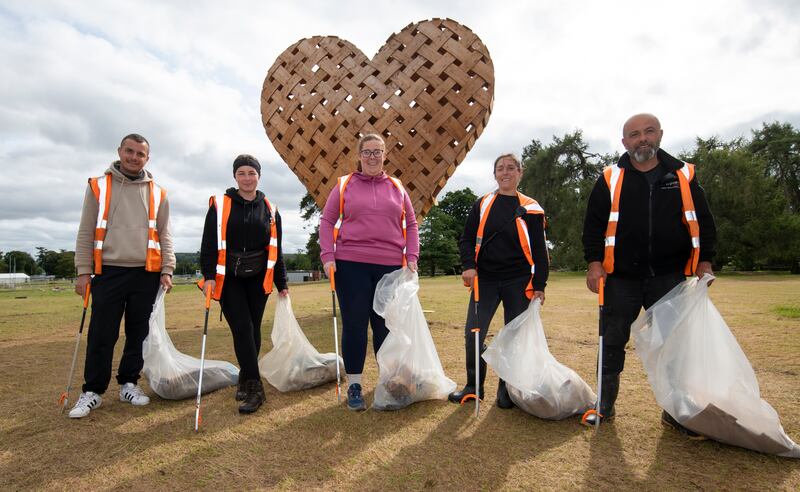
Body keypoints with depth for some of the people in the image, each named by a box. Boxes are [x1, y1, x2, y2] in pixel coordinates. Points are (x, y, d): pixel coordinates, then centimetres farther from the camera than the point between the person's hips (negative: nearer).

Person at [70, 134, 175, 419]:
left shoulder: (157, 193, 9)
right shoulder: (98, 187, 6)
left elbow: (164, 235, 8)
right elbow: (86, 233, 4)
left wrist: (167, 270, -1)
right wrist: (84, 271, -2)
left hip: (146, 274, 2)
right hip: (108, 273, -1)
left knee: (139, 333, 7)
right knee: (101, 336, 1)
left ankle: (128, 384, 22)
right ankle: (92, 392, 15)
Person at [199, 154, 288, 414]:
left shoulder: (269, 210, 9)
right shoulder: (220, 205, 2)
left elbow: (275, 250, 11)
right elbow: (209, 244, -3)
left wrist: (282, 284, 11)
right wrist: (209, 275, -15)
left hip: (258, 278, 2)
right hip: (228, 278, -2)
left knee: (253, 329, 6)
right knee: (242, 329, -9)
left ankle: (246, 380, 22)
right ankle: (255, 387, -5)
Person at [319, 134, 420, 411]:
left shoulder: (397, 188, 12)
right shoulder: (344, 185, 7)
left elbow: (410, 224, 13)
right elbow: (327, 221, 6)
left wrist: (411, 257, 3)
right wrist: (327, 256, -5)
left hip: (390, 266, 2)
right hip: (351, 265, -1)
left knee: (385, 325, 9)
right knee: (354, 324, 4)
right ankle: (354, 387, 16)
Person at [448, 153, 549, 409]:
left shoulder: (531, 208, 4)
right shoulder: (482, 204, 7)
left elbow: (539, 250, 4)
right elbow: (467, 239, 7)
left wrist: (539, 286, -2)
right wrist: (469, 265, -10)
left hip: (519, 282, -1)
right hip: (485, 279, 1)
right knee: (473, 333, -3)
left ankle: (507, 390, 23)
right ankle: (474, 387, 17)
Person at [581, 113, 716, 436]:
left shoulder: (683, 176, 6)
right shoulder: (610, 179, 1)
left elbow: (702, 222, 10)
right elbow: (593, 224, -1)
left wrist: (704, 262, 3)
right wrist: (594, 262, -9)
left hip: (671, 277, 2)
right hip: (621, 278, -1)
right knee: (612, 343, 5)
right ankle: (605, 404, 20)